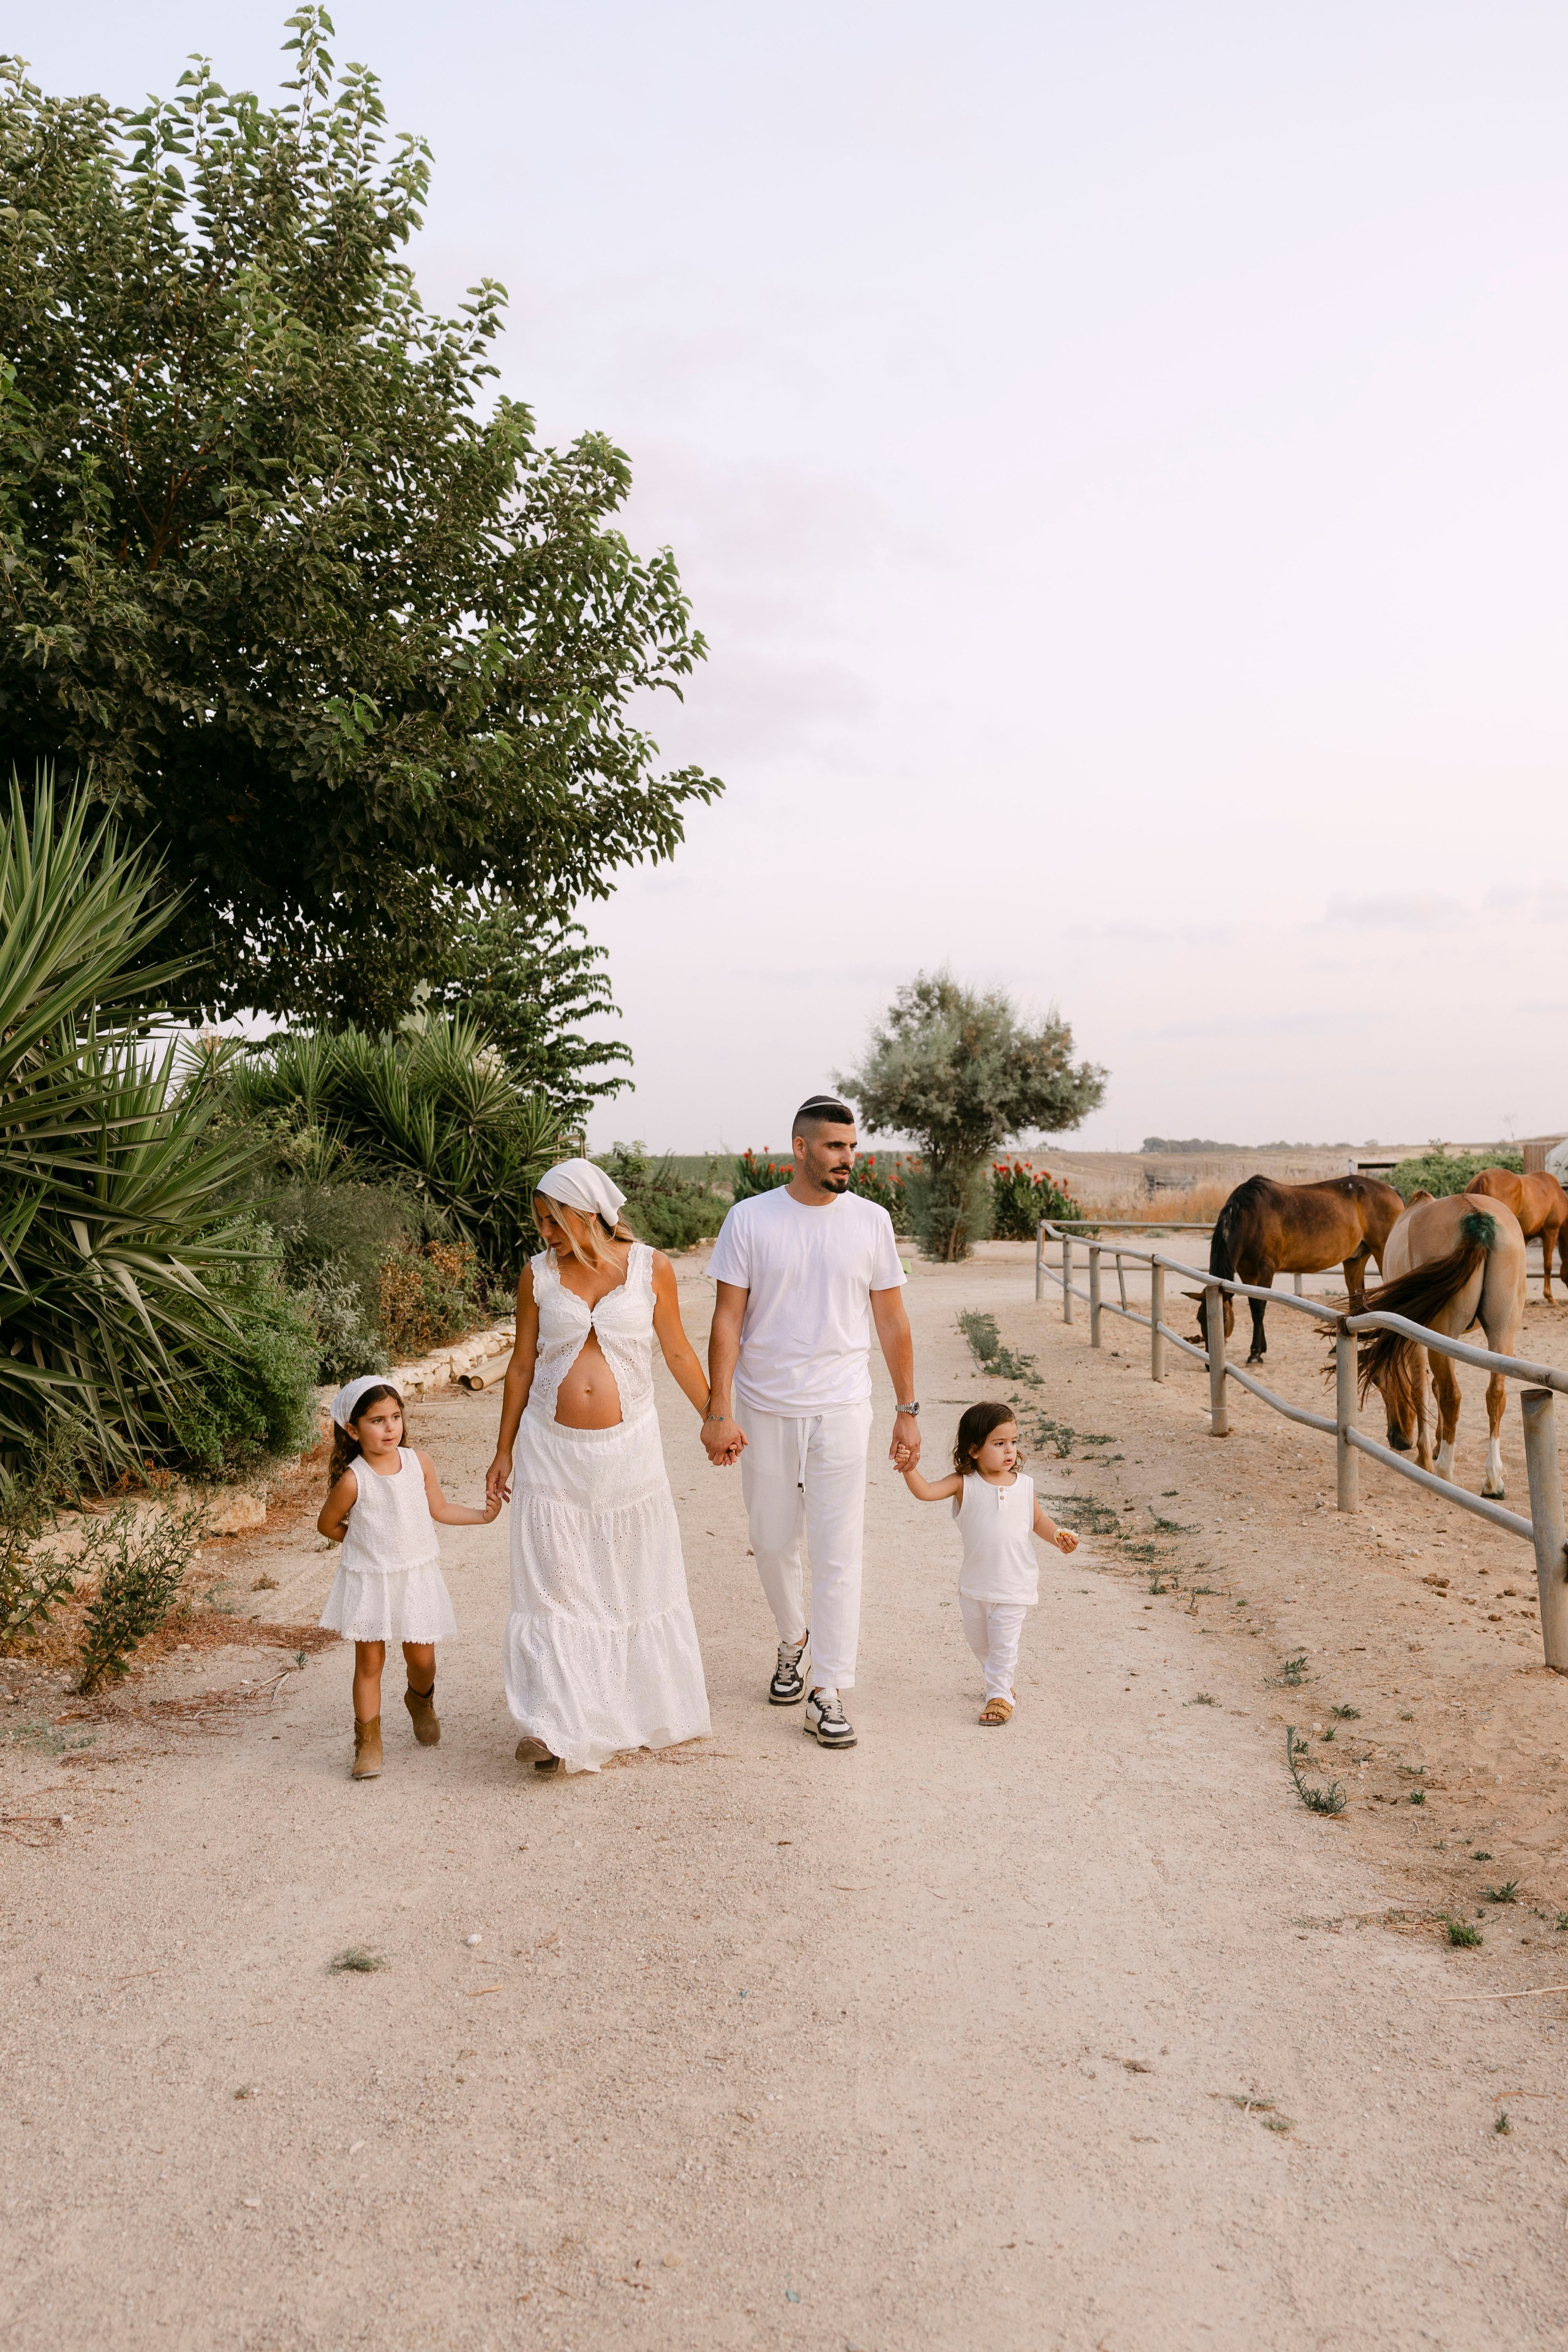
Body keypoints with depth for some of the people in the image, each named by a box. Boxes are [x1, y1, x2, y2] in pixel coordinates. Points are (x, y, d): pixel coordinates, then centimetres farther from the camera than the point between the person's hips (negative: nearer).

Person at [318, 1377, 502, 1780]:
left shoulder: (418, 1461, -5)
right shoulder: (352, 1481, -17)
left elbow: (438, 1508, 10)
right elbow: (327, 1524, -1)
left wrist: (481, 1516, 6)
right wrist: (365, 1542, 4)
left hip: (417, 1577, 3)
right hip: (369, 1581, -3)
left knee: (421, 1657, 8)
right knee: (369, 1661, 1)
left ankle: (420, 1701, 41)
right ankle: (368, 1741, 15)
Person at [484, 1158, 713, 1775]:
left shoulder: (649, 1266, -4)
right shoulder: (538, 1273, -1)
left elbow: (678, 1351, 6)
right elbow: (522, 1364, 6)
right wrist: (504, 1453, 8)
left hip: (626, 1447, 0)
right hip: (552, 1450, 0)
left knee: (636, 1579, 11)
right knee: (554, 1583, -2)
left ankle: (646, 1712, 28)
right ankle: (554, 1729, 0)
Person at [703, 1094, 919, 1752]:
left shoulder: (870, 1221, 1)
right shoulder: (750, 1219, -3)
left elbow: (892, 1323, 6)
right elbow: (727, 1321, -3)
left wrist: (908, 1410, 6)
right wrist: (719, 1412, -9)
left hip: (841, 1408, 0)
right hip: (764, 1410, 0)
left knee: (838, 1550, -3)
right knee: (772, 1542, 13)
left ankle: (827, 1692, 4)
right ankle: (793, 1640, 40)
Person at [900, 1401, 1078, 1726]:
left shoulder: (1024, 1486, -5)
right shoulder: (964, 1484, -11)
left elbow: (1038, 1520, 9)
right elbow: (925, 1492, -21)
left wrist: (1058, 1536, -10)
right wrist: (909, 1467, -39)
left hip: (1013, 1585, -2)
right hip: (974, 1585, 2)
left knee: (1003, 1644, -2)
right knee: (979, 1643, 19)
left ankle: (999, 1695, 14)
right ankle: (1005, 1682, 42)